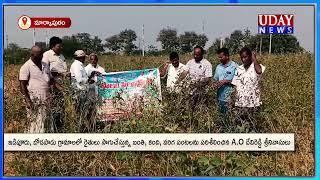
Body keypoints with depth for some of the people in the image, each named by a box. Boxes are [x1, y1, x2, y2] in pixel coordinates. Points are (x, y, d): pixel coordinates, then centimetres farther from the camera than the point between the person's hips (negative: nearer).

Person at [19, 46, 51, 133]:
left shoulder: (45, 65, 16)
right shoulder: (26, 66, -3)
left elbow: (51, 80, 22)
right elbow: (22, 85, -7)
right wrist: (27, 100, -15)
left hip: (44, 99, 6)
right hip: (33, 99, -6)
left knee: (42, 121, 5)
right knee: (33, 121, -4)